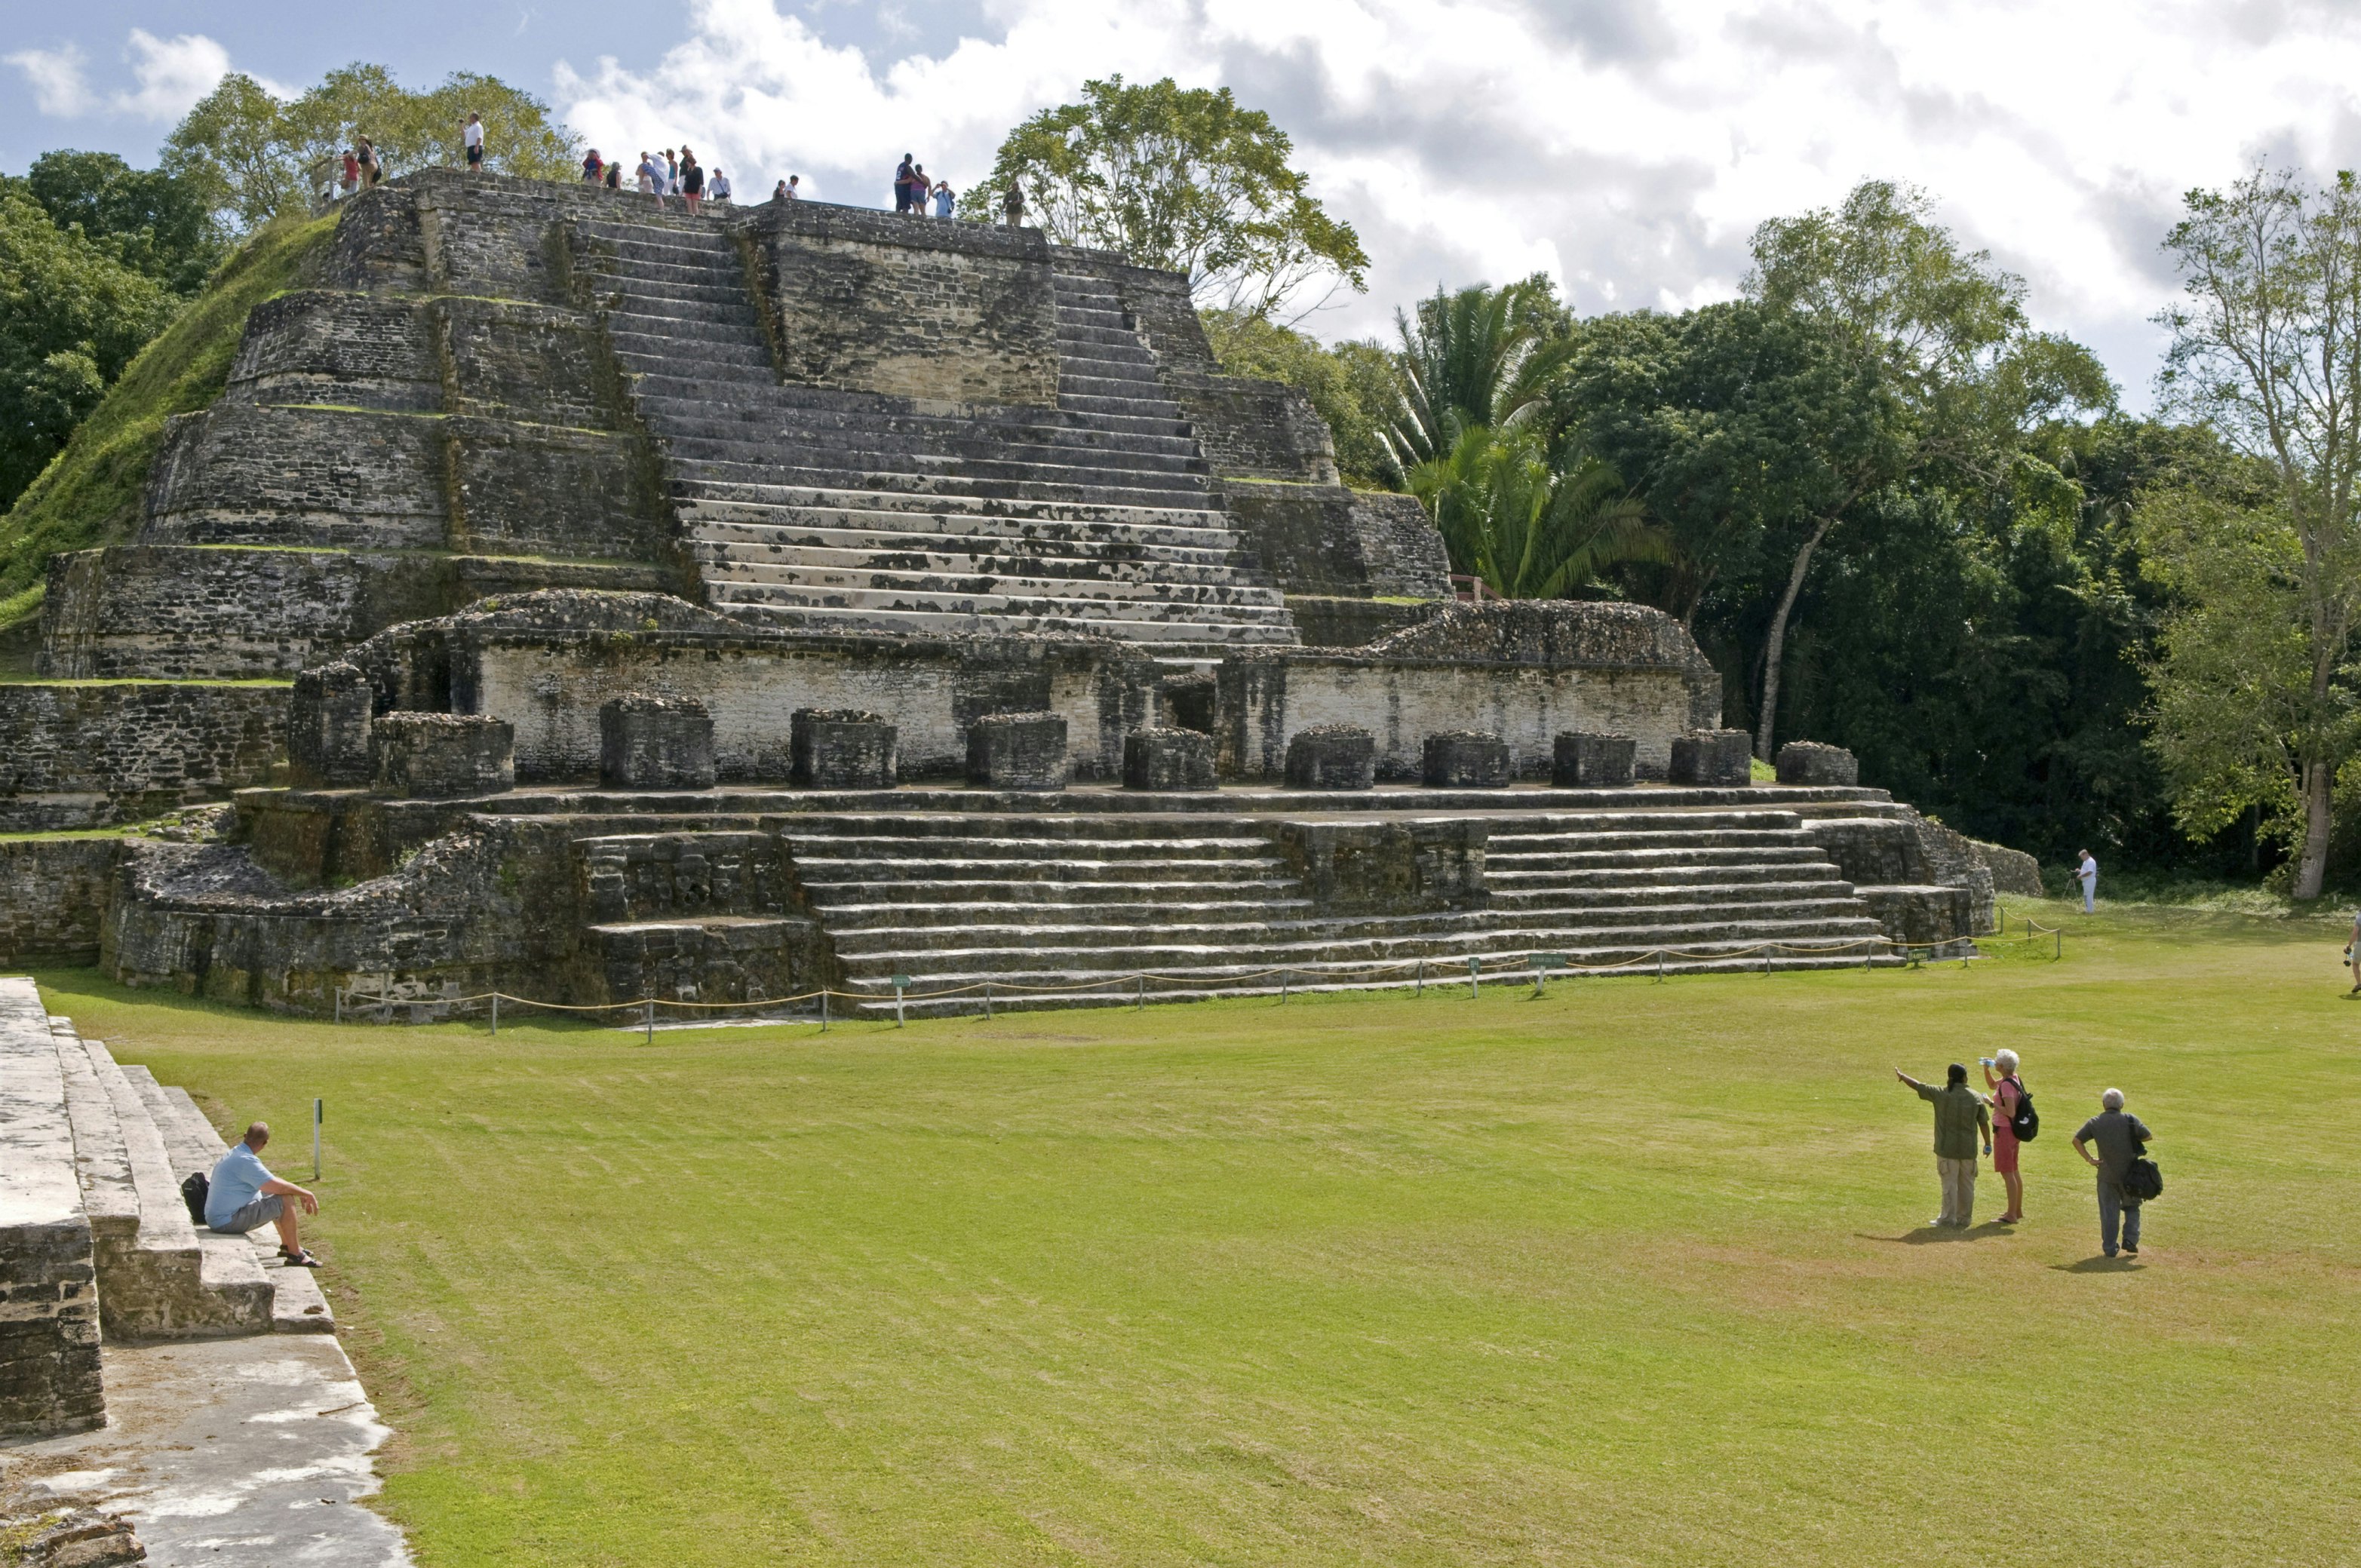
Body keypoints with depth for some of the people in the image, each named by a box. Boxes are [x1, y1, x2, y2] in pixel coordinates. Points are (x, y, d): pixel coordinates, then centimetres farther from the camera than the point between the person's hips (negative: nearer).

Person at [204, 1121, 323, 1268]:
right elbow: (278, 1187, -25)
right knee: (286, 1199, -14)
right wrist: (306, 1194, -10)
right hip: (228, 1221, -10)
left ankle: (287, 1245, 29)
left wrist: (301, 1194, 14)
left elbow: (271, 1181, 17)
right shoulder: (247, 1161, -22)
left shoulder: (233, 1155, 12)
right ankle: (295, 1254, -8)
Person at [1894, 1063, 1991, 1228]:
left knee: (1949, 1184, 2)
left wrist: (1902, 1076, 21)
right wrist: (1988, 1144, 12)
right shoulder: (1976, 1097, -1)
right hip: (1968, 1150, 2)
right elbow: (1984, 1123, 2)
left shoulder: (1941, 1094, -7)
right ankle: (1964, 1219, 18)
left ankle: (1949, 1219, 6)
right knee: (1966, 1185, 11)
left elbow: (1918, 1086, 3)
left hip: (1947, 1149, -2)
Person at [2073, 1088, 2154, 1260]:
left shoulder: (2095, 1123, -1)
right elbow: (2148, 1136, 0)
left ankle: (2109, 1248, 8)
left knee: (2108, 1212, 7)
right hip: (2129, 1174, 0)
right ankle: (2130, 1239, 3)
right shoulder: (2130, 1119, -5)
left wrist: (2089, 1159, 0)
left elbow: (2077, 1140, -3)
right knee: (2132, 1207, 17)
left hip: (2106, 1174, 1)